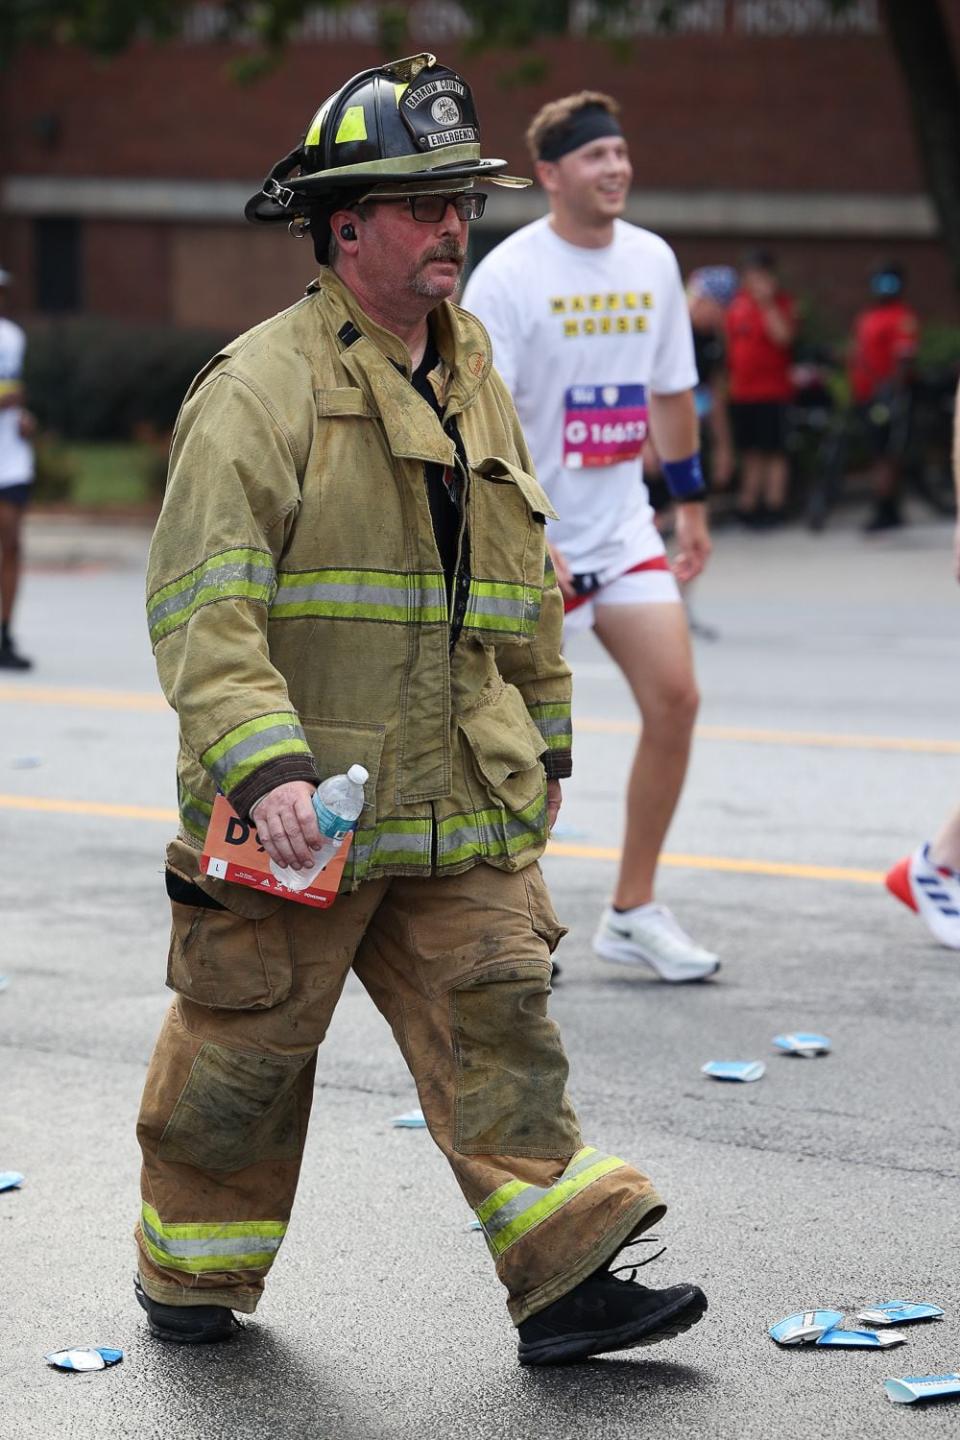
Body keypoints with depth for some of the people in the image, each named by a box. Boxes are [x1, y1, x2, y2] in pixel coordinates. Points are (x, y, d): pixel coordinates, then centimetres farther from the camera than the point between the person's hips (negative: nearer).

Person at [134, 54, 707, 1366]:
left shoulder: (477, 385, 13)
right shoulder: (260, 389, -11)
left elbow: (525, 589, 24)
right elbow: (201, 602, -19)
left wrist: (544, 742, 26)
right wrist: (264, 766, -28)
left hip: (461, 812, 6)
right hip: (294, 811, -5)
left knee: (500, 1026, -2)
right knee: (245, 1048, 8)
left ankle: (565, 1280, -1)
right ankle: (192, 1274, 26)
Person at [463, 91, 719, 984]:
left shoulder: (652, 262, 6)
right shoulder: (506, 276, -13)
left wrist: (690, 505, 17)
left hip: (622, 526, 6)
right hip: (529, 540, -6)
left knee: (674, 698, -5)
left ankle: (632, 913, 6)